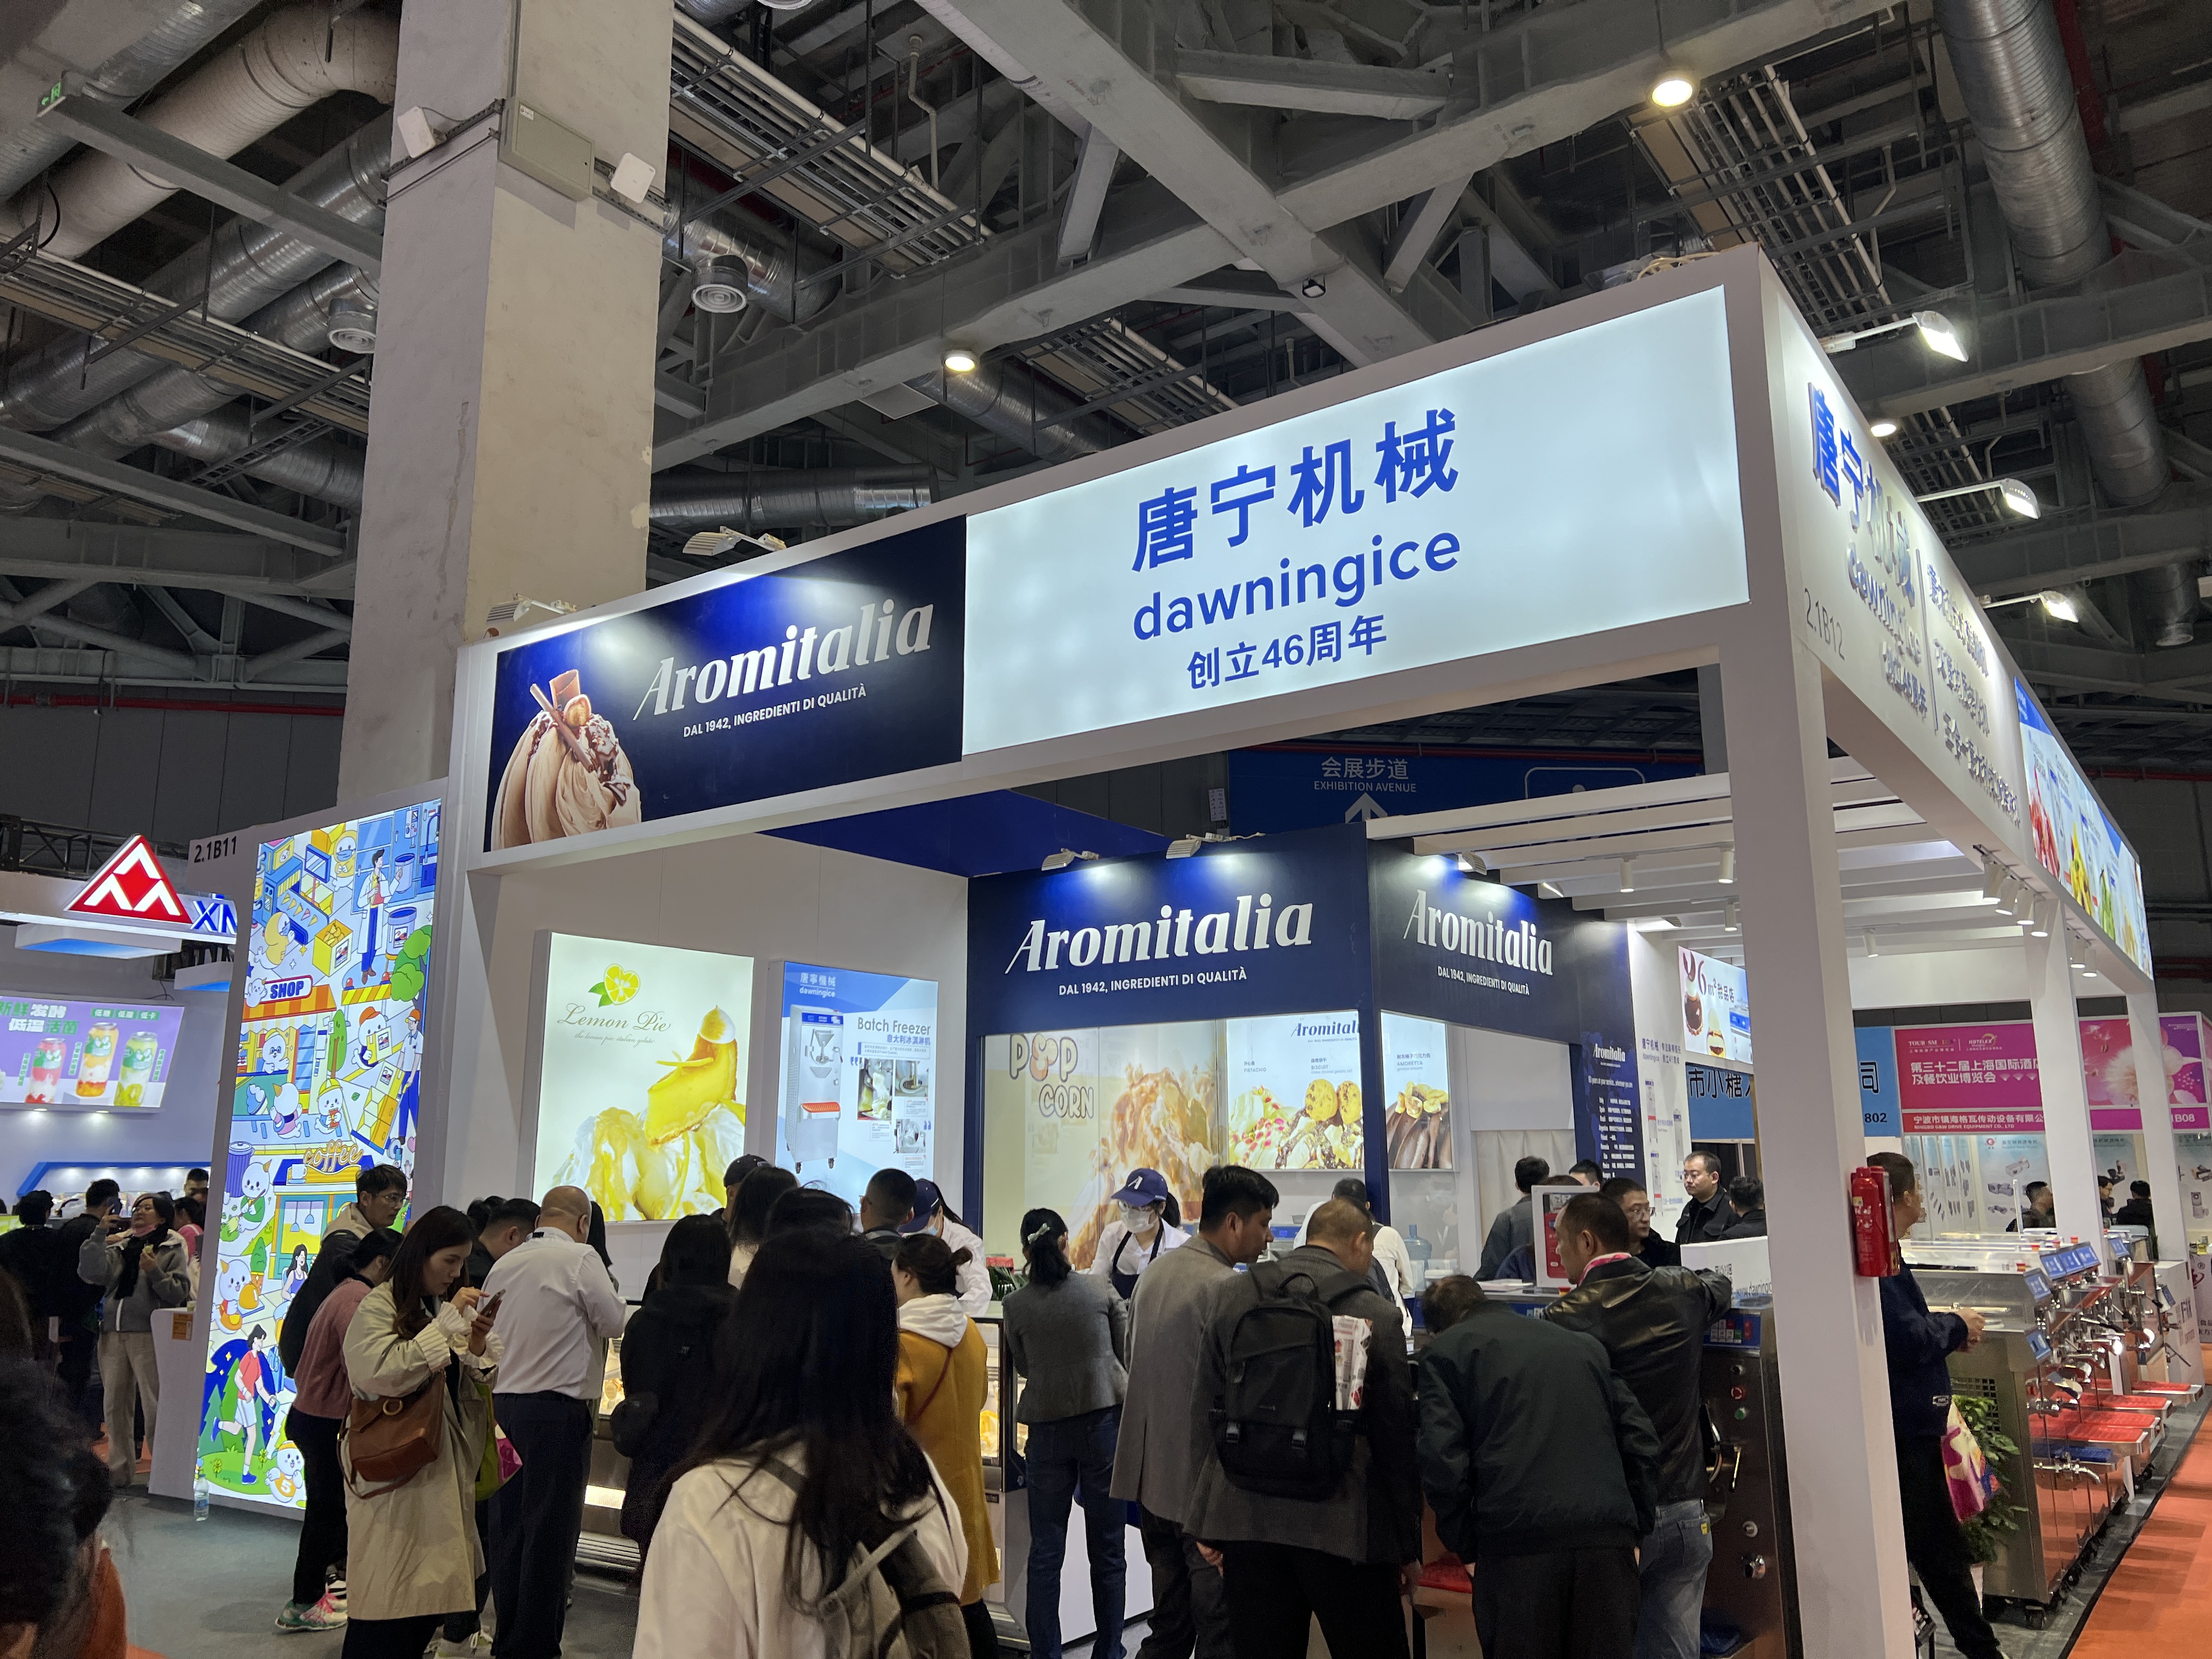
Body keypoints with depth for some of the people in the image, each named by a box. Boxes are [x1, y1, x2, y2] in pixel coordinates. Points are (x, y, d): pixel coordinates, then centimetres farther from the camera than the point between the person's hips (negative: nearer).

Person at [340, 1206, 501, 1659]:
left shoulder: (451, 1307, 12)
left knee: (430, 1590, 9)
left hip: (444, 1466, 6)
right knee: (388, 1592, -2)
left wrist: (478, 1346, -8)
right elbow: (385, 1373, -23)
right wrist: (449, 1321, -20)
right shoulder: (378, 1307, -8)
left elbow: (478, 1384, 13)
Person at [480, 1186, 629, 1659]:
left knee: (507, 1527, 12)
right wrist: (597, 1303, 14)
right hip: (557, 1408, -6)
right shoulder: (581, 1257, -10)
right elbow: (613, 1322, -4)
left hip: (503, 1404, 7)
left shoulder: (503, 1264, 9)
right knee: (550, 1531, 1)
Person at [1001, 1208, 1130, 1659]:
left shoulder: (1015, 1306, -5)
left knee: (1045, 1553, 8)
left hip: (1048, 1428, 0)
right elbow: (1126, 1353, 4)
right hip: (1105, 1419, 0)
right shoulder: (1100, 1289, -6)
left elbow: (1023, 1368, 8)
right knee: (1107, 1551, 10)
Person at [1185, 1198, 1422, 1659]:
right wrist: (1409, 1545, 7)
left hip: (1245, 1517, 3)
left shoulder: (1233, 1296, 3)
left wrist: (1209, 1523, 13)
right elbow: (1397, 1439, -3)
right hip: (1340, 1525, -3)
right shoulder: (1377, 1314, -7)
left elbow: (1204, 1413, 6)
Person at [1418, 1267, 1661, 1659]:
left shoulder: (1445, 1352, 9)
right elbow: (1642, 1441, 16)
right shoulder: (1585, 1345, 23)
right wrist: (1635, 1530, 19)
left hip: (1518, 1543, -4)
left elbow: (1443, 1460, -4)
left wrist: (1466, 1548, 5)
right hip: (1609, 1538, 4)